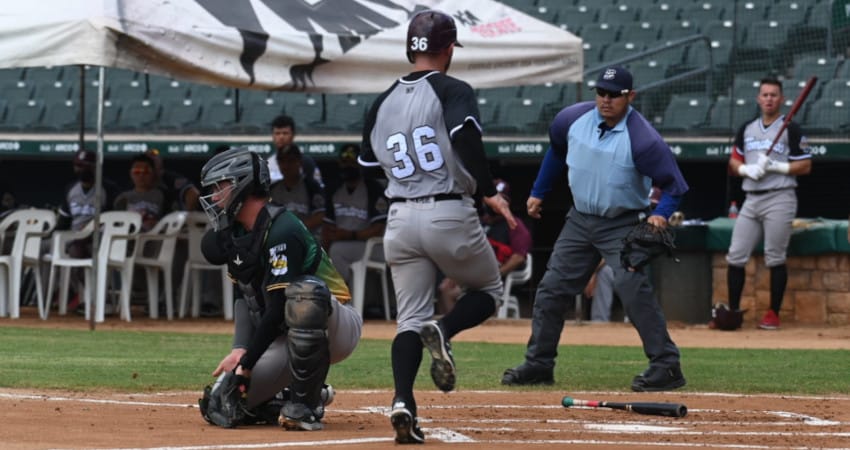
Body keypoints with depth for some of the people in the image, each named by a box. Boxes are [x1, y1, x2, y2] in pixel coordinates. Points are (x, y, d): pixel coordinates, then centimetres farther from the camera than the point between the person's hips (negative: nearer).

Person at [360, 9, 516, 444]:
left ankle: (403, 402, -16)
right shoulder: (452, 91, -5)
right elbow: (466, 140, -22)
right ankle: (443, 330, -13)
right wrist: (489, 192, -18)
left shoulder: (382, 103, 11)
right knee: (488, 289, 18)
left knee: (410, 318, 6)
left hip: (399, 219, 4)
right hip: (449, 214, -4)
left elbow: (369, 163, 16)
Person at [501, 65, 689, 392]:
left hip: (623, 225, -6)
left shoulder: (642, 139, -24)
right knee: (552, 288, 7)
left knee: (631, 286, -23)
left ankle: (666, 365, -19)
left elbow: (674, 184, -18)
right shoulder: (573, 119, -7)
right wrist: (538, 192, 20)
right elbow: (556, 151, 15)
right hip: (580, 219, 6)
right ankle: (538, 364, 18)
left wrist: (660, 214, -35)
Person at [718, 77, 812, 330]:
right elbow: (733, 163, 16)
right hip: (751, 200, 5)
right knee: (735, 256, 0)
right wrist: (748, 169, -5)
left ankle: (773, 314, 1)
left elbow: (805, 166, -3)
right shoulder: (747, 129, 15)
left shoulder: (791, 129, 0)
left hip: (779, 199, -5)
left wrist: (776, 167, -14)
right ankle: (733, 311, 8)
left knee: (775, 259, -6)